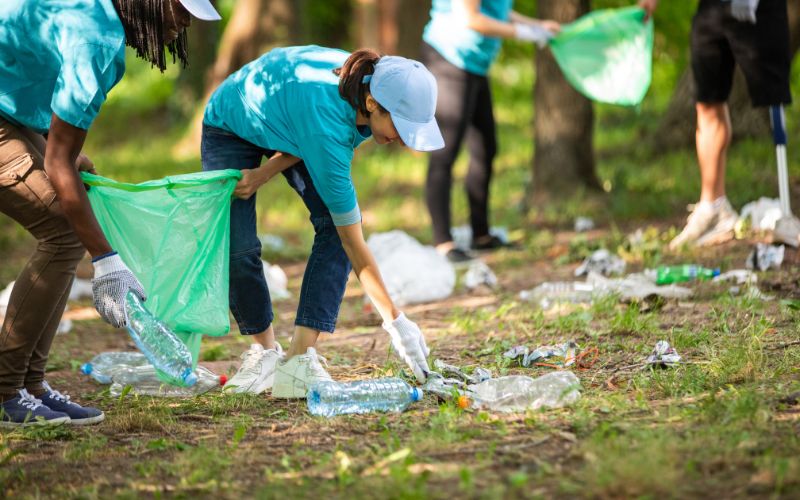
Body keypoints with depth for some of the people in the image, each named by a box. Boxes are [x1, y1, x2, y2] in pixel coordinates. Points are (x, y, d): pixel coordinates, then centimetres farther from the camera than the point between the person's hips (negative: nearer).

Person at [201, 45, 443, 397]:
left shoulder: (369, 83, -26)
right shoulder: (326, 124, -44)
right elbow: (353, 242, -39)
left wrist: (265, 174, -20)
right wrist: (394, 321, -38)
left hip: (284, 125, 6)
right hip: (231, 127, -6)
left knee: (334, 222, -16)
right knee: (237, 249, -18)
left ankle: (300, 359, -20)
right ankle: (265, 349, 9)